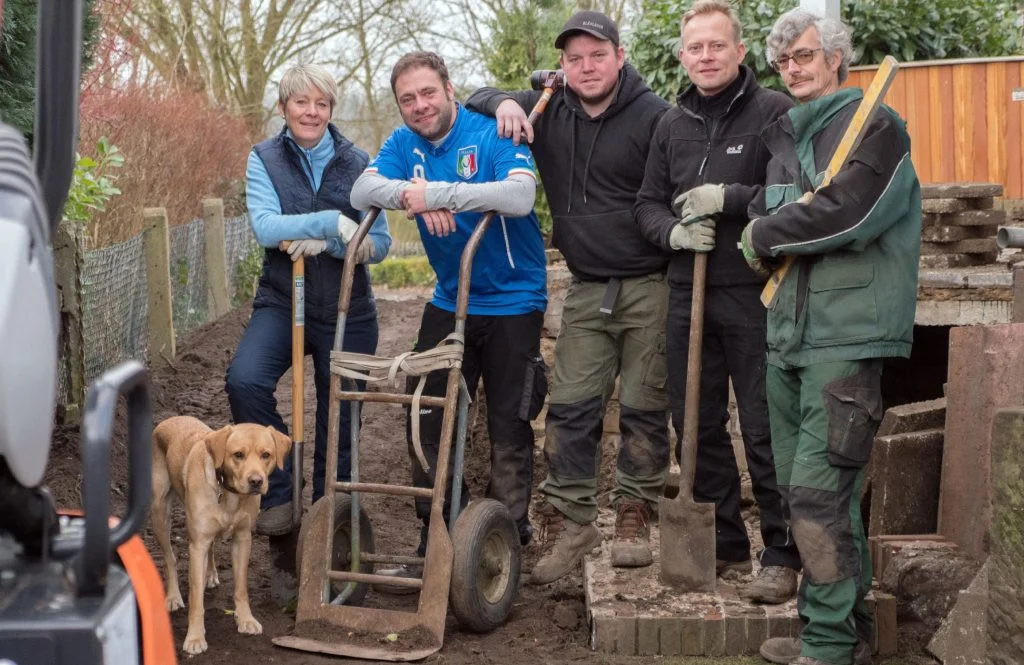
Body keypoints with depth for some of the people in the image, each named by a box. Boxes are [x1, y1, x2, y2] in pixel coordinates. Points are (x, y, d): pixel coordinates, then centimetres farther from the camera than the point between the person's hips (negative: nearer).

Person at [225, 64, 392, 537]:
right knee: (245, 380, -26)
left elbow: (379, 244, -2)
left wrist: (325, 244, -19)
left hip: (347, 312, 1)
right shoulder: (265, 159, 1)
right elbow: (265, 227, -15)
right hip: (281, 303, -1)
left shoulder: (357, 164, 2)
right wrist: (332, 222, -26)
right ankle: (276, 495, -11)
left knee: (338, 420, 7)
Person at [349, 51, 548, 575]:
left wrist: (436, 192, -31)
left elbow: (519, 195, -31)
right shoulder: (405, 143, 4)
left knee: (509, 429, 2)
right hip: (449, 301, 6)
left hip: (512, 303, -5)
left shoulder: (492, 135, -13)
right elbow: (361, 190, -10)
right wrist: (408, 194, -30)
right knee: (428, 422, 7)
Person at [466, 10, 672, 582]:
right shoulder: (549, 110, 6)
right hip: (587, 291, 4)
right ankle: (572, 521, 10)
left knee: (644, 407, 4)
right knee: (571, 406, 1)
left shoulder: (654, 116, -10)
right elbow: (478, 97, 15)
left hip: (649, 288, -4)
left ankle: (635, 518, 17)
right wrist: (504, 103, -6)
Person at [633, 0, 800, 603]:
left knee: (765, 430, -1)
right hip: (689, 296, 6)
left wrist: (728, 198, -18)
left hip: (755, 296, -6)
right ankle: (726, 546, 25)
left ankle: (782, 555, 10)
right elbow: (648, 203, 14)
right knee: (697, 426, 11)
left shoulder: (775, 112, -5)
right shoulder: (673, 123, 12)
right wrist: (674, 231, -6)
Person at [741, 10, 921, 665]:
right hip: (789, 334, 8)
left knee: (818, 491, -12)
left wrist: (766, 234, -5)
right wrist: (774, 230, -3)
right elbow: (762, 218, 19)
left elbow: (845, 213, -18)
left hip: (847, 335, -8)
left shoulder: (876, 126, -4)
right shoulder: (784, 135, 19)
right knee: (800, 488, 10)